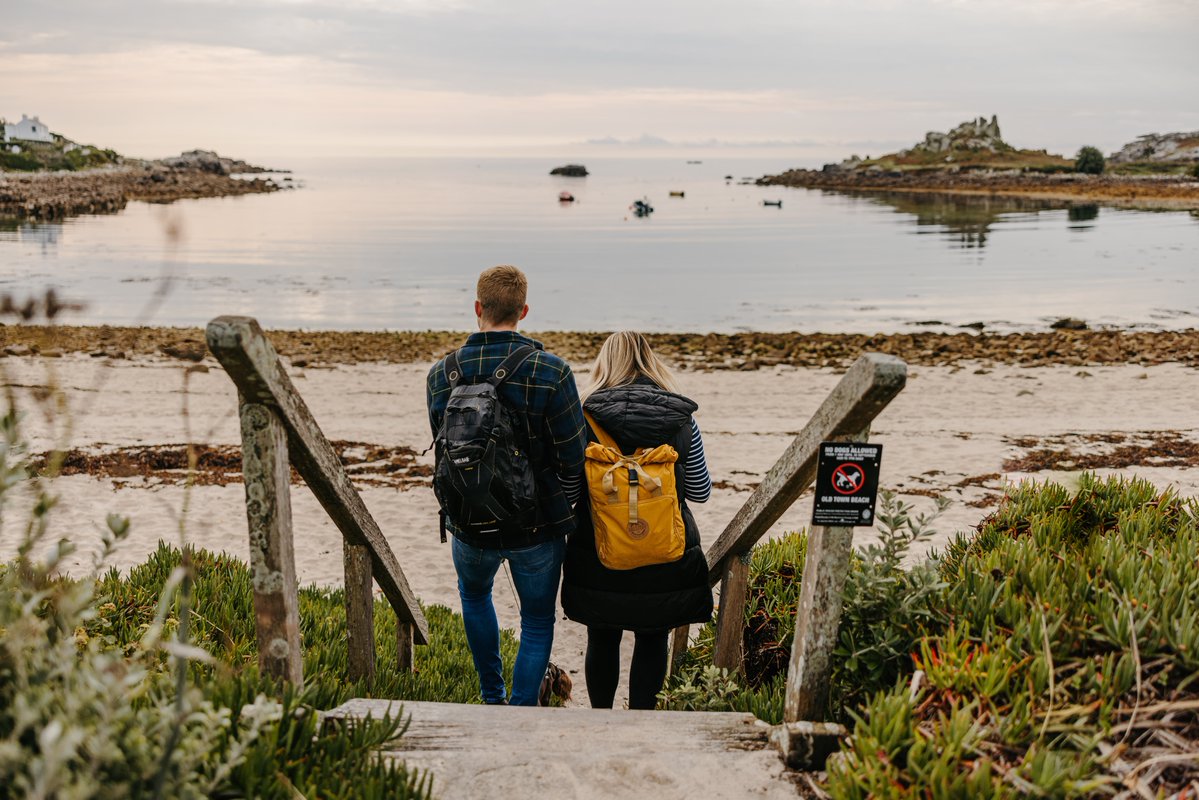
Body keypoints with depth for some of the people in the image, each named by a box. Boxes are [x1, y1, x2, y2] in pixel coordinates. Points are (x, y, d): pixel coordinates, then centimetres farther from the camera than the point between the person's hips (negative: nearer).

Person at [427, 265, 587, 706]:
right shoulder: (551, 372, -17)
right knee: (537, 622, 19)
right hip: (538, 527, -3)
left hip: (470, 525, 3)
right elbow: (574, 456, -14)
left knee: (474, 594, 33)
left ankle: (493, 698, 40)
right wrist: (562, 506, 5)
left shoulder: (441, 374, -7)